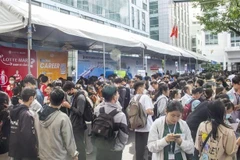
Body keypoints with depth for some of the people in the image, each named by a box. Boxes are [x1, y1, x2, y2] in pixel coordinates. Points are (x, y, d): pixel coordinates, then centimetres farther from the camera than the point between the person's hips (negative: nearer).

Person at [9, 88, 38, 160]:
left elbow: (13, 131, 13)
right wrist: (34, 150, -17)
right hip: (26, 152, -8)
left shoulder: (13, 111, 5)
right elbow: (28, 136, -27)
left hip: (14, 150, 8)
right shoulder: (27, 114, -22)